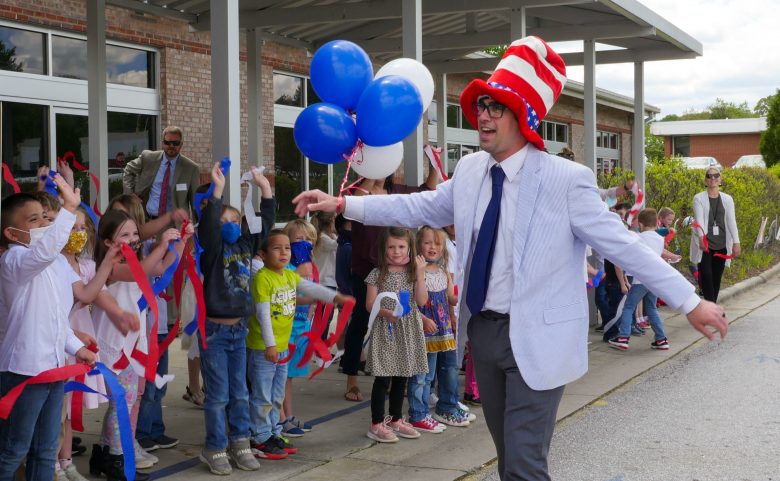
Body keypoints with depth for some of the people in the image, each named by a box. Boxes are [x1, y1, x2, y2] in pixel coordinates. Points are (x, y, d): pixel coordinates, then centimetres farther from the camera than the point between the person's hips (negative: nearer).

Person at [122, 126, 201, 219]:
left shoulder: (191, 168, -4)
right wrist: (129, 195, 8)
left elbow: (195, 200, 2)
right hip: (147, 219, 2)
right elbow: (128, 171, 19)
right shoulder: (148, 158, 1)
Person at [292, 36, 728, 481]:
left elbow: (621, 244, -15)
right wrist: (343, 204, 10)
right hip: (483, 329, 6)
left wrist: (690, 301, -18)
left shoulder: (566, 179, -17)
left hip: (536, 339, -6)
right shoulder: (470, 170, 2)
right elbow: (420, 208, 13)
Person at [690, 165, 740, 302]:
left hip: (721, 244, 3)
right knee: (706, 276, -12)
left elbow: (731, 221, 3)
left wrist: (736, 242, -7)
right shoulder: (699, 198, -1)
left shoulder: (727, 199, 8)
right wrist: (701, 237, -31)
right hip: (704, 244, -3)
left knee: (716, 277, 7)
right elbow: (699, 219, -14)